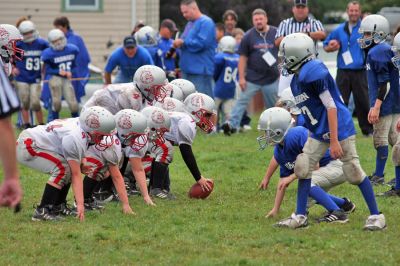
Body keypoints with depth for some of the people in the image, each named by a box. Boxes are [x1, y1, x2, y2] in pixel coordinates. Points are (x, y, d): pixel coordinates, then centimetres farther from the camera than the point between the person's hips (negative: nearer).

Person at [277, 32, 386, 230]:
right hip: (319, 132, 9)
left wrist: (334, 141, -22)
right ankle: (300, 216, 13)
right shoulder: (297, 78, 10)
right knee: (303, 168, 4)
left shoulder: (314, 73, -20)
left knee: (354, 173, -5)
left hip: (339, 128, -9)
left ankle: (376, 216, 5)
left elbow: (331, 106, -21)